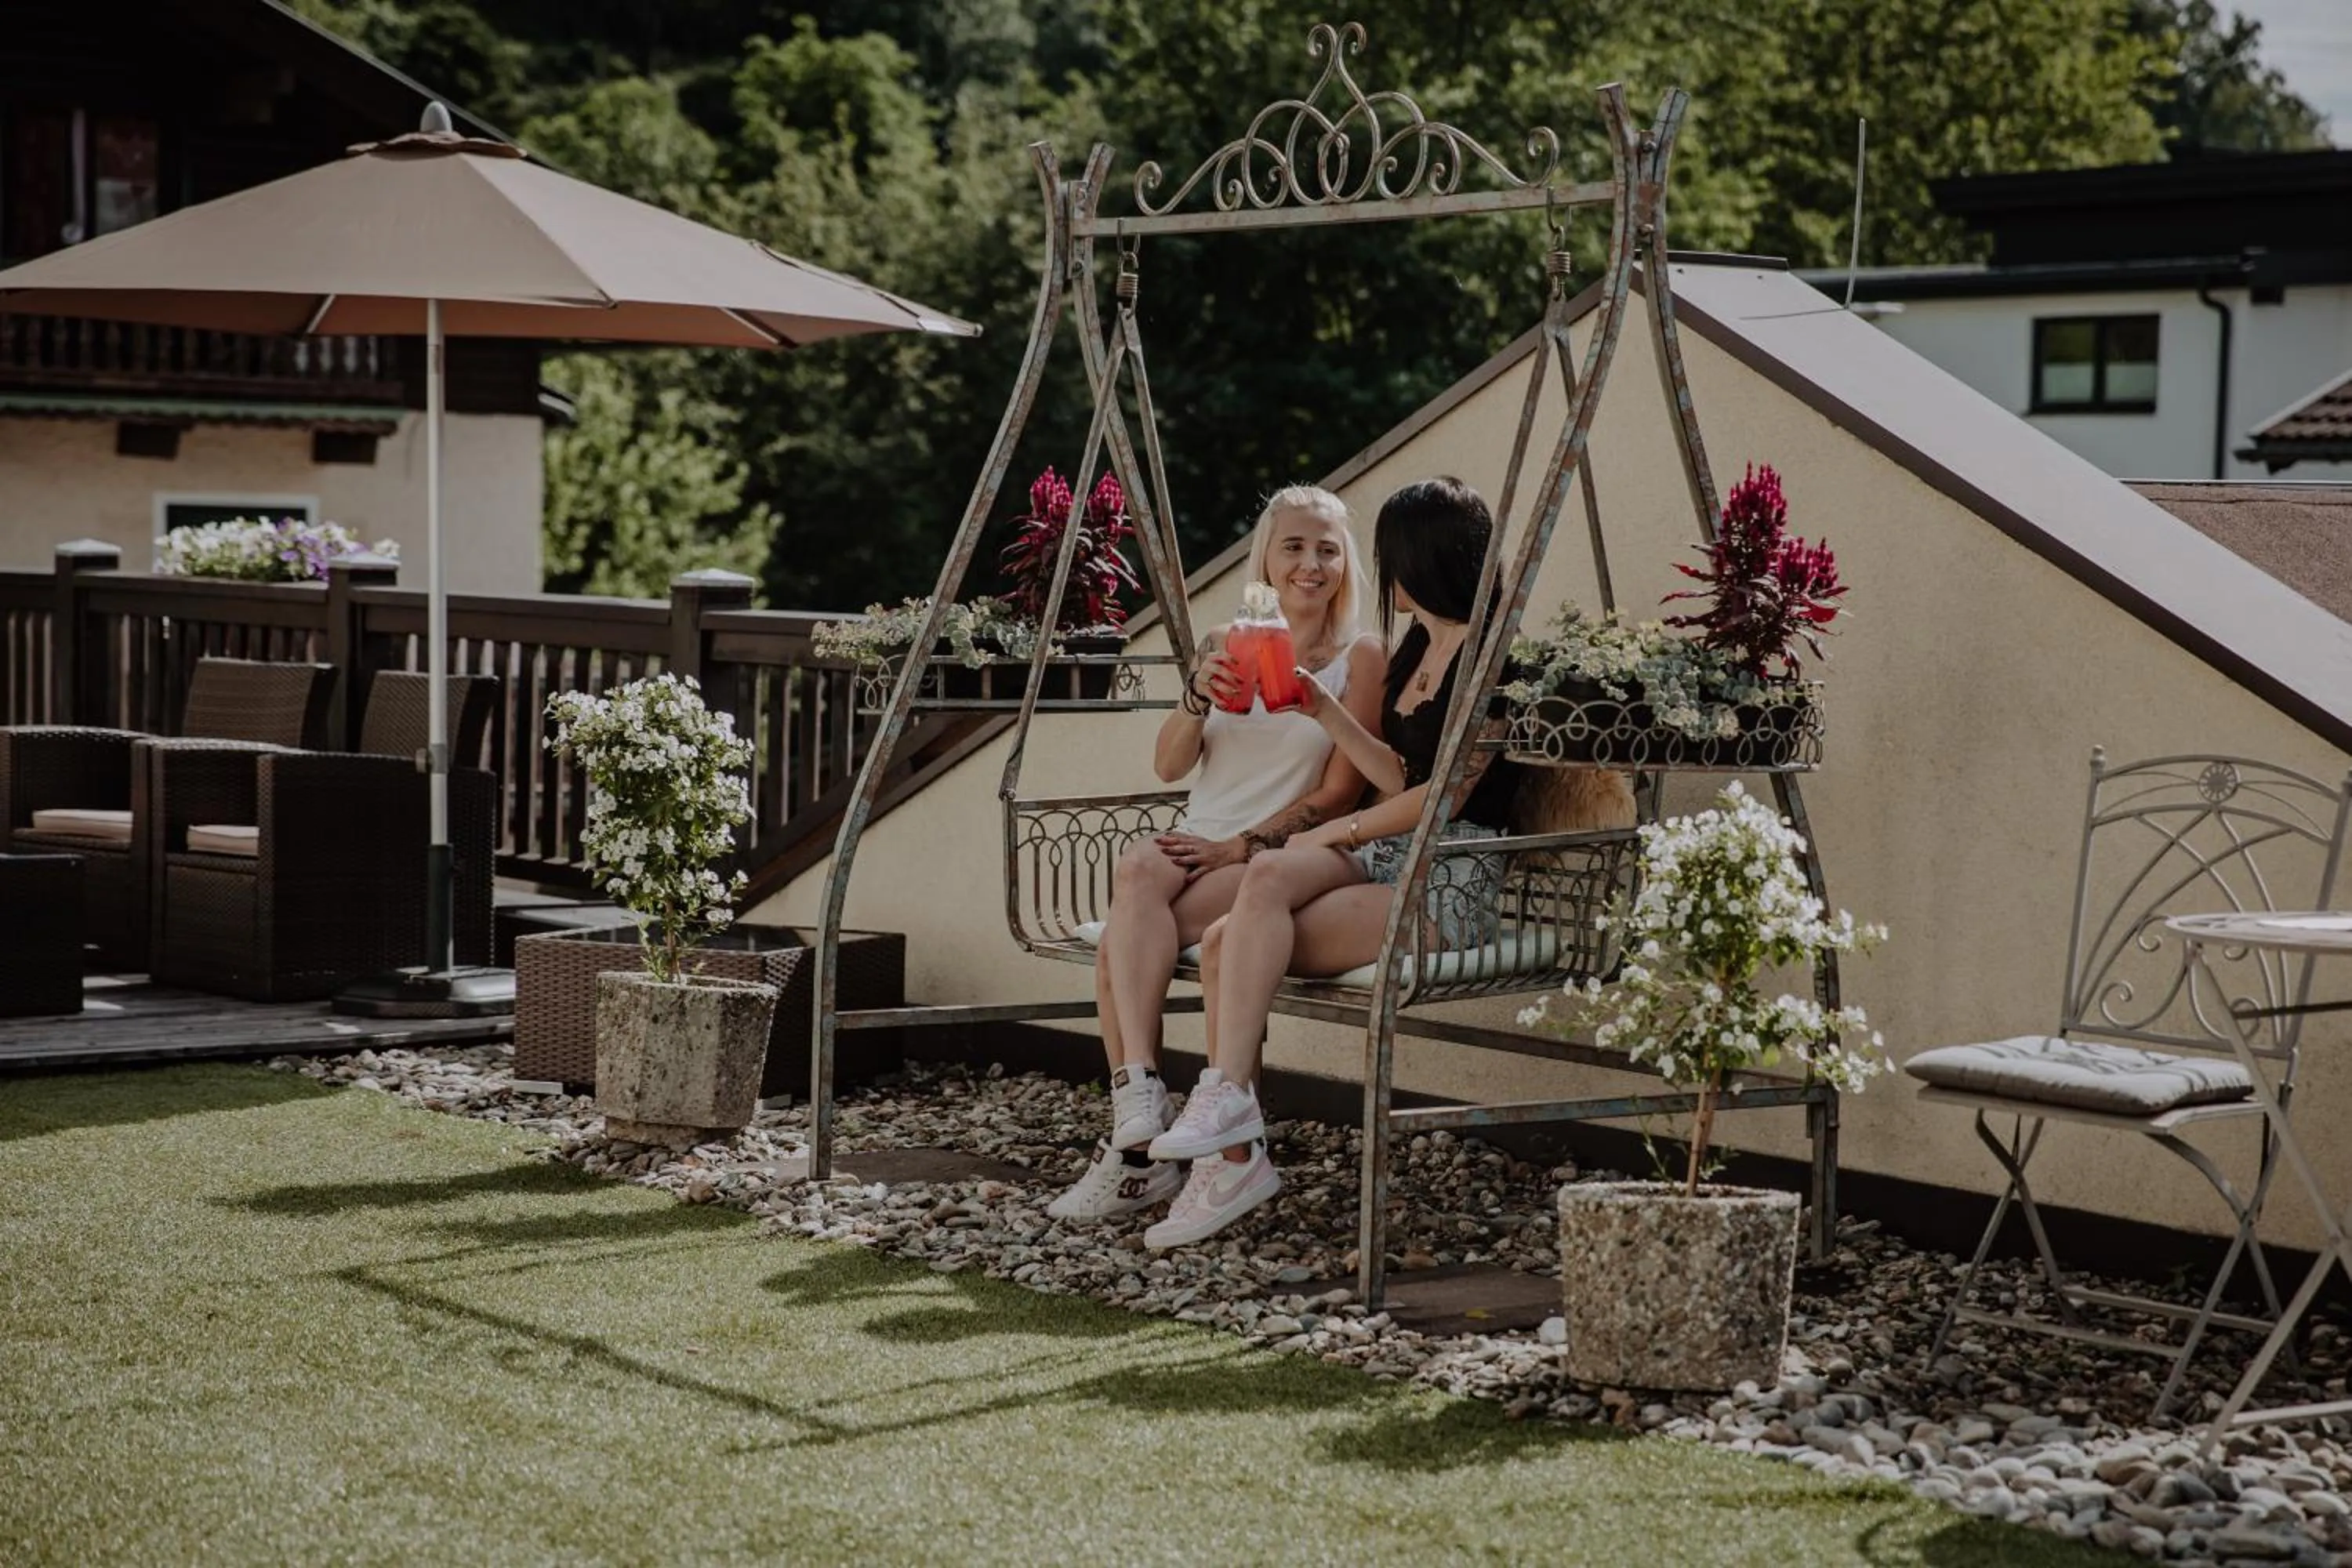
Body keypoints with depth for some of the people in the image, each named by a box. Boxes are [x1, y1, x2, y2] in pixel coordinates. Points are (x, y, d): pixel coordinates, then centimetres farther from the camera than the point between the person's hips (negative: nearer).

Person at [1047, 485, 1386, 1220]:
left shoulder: (1360, 658, 2)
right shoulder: (1227, 645, 16)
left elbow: (1339, 793, -5)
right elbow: (1168, 766, 8)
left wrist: (1242, 845, -14)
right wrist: (1200, 695, -12)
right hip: (1195, 845, 4)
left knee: (1123, 941, -29)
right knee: (1137, 867, -33)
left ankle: (1133, 1139, -24)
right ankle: (1143, 1106, -39)